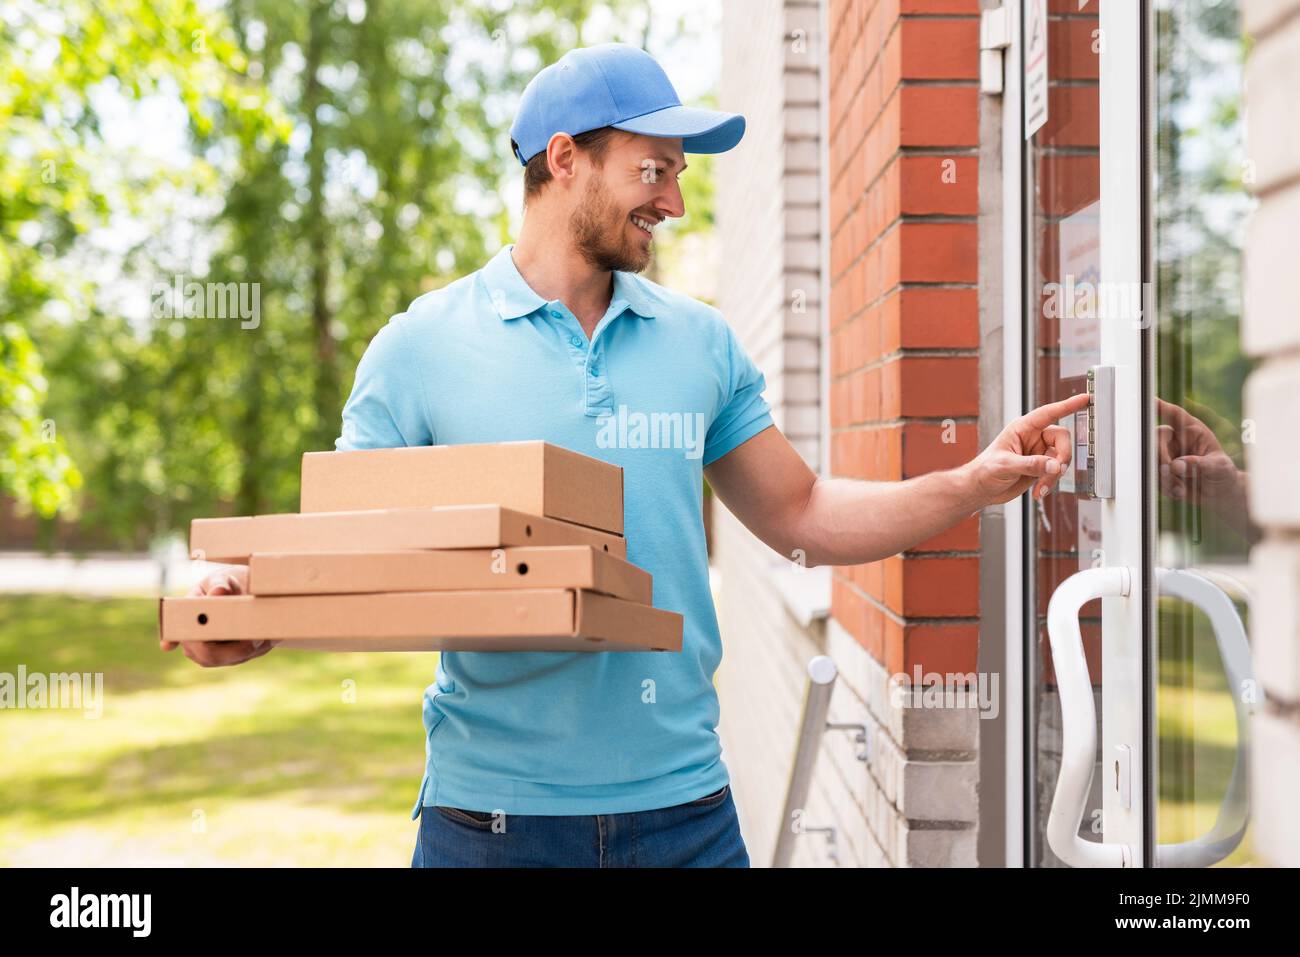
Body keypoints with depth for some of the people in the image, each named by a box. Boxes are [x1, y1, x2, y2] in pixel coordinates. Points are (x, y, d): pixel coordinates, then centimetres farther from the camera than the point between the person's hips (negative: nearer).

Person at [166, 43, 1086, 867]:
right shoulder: (422, 345, -1)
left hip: (681, 800, 3)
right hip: (494, 805, -3)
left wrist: (972, 484, 4)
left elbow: (797, 514, 14)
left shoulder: (701, 343, 8)